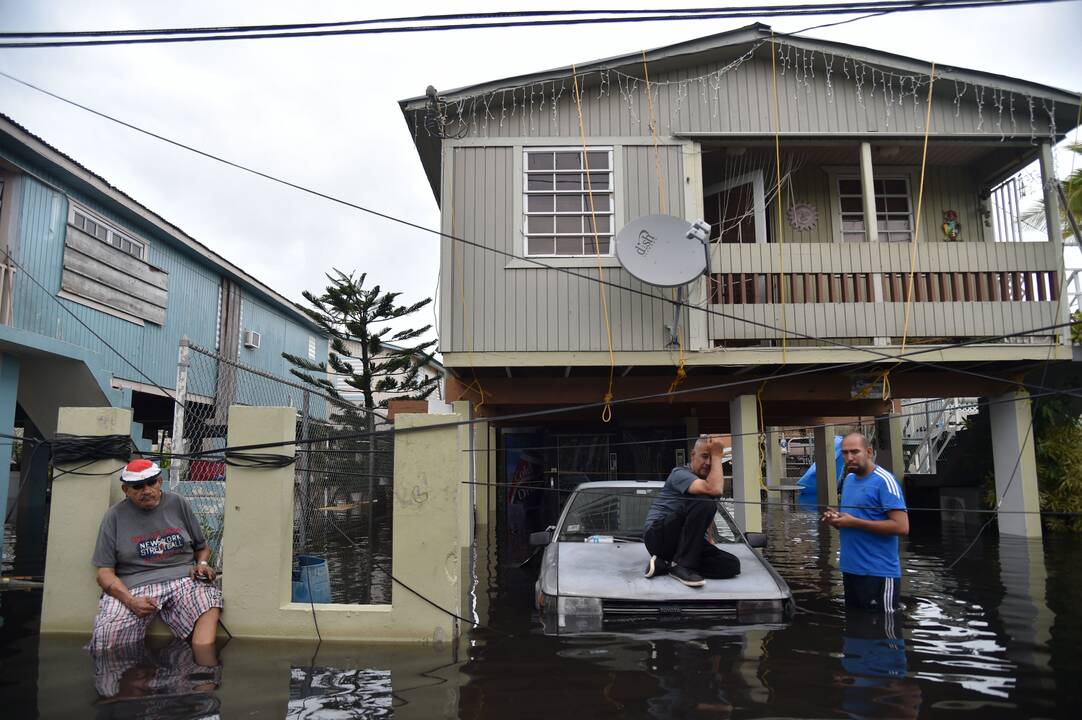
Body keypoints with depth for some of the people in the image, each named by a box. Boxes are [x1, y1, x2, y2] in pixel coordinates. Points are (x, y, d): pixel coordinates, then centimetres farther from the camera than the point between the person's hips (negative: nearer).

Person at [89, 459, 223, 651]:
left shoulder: (178, 503, 14)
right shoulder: (115, 516, 9)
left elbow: (202, 547, 24)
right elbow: (104, 572, 4)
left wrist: (202, 564, 0)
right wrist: (130, 600, -14)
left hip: (182, 578, 0)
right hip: (132, 587, 0)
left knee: (209, 599, -35)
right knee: (106, 635, -31)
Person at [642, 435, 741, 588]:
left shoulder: (707, 480, 13)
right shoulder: (681, 473, -12)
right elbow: (714, 490, -30)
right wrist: (717, 454, -19)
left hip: (681, 542, 8)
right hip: (659, 535, -8)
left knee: (731, 565, -13)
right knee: (704, 502, -28)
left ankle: (664, 564, -9)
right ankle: (682, 564, -20)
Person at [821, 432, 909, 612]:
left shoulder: (884, 481, -14)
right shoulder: (848, 479, 11)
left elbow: (902, 527, -22)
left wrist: (855, 522, -22)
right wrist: (836, 519, -1)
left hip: (879, 574, -8)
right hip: (850, 570, 8)